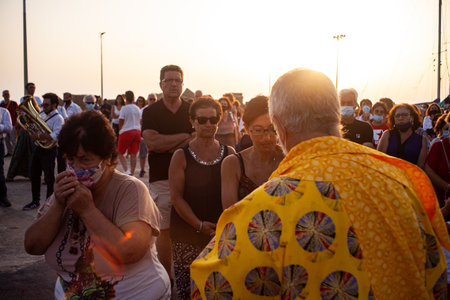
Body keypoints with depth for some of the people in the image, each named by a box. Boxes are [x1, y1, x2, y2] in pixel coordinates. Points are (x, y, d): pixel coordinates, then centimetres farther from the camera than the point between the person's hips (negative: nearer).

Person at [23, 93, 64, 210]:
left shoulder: (58, 119, -11)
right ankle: (35, 201, 28)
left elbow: (55, 136, -25)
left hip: (48, 150, -8)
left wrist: (39, 136, -25)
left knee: (49, 178, 0)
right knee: (34, 176, 15)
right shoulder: (43, 116, 15)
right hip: (37, 148, 9)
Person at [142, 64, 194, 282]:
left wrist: (168, 146, -9)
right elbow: (152, 142, -9)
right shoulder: (150, 112, 6)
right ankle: (166, 277, 15)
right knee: (164, 230, 3)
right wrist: (184, 136, -6)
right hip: (161, 180, -1)